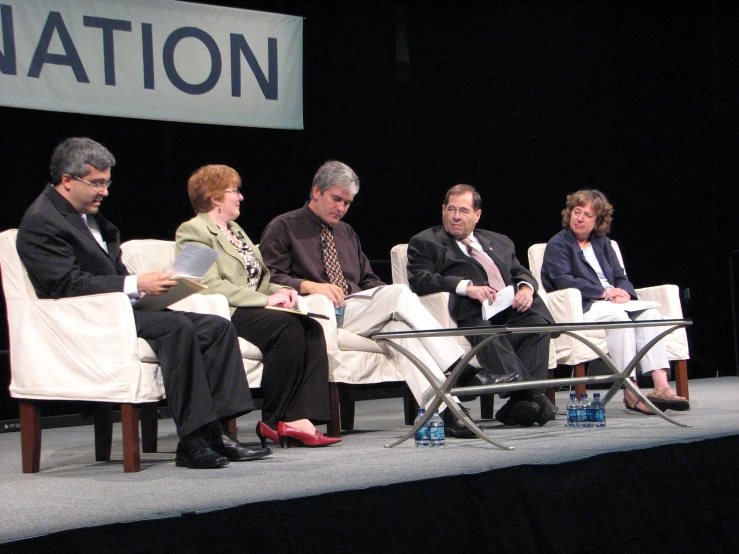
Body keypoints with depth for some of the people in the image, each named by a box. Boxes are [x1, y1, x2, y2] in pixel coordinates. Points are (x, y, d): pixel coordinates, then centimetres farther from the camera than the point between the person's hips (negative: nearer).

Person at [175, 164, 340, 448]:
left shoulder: (235, 230, 28)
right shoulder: (193, 231, -1)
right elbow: (211, 285, -14)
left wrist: (280, 291, 5)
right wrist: (265, 299, -17)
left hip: (252, 309, 9)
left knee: (310, 328, -19)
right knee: (288, 327, -31)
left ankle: (300, 418, -30)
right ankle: (275, 422, -22)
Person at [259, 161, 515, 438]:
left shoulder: (346, 233, 29)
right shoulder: (282, 228, 8)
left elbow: (367, 279, 27)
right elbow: (269, 278, -4)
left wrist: (386, 295, 3)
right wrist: (309, 286, -21)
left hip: (355, 307, 6)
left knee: (397, 324, -31)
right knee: (399, 294, -27)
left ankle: (442, 408, -46)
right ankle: (464, 372, -33)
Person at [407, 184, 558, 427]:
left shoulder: (499, 242, 33)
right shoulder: (425, 242, 16)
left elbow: (521, 272, 26)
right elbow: (419, 279, -1)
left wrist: (526, 287, 0)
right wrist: (466, 287, -14)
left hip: (513, 310, 5)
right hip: (473, 315, -5)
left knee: (538, 323, -28)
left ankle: (519, 406, -34)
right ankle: (533, 397, -42)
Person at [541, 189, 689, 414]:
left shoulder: (602, 243, 25)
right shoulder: (557, 244, 4)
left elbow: (620, 277, 18)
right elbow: (563, 280, -12)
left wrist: (623, 292, -8)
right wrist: (604, 293, -15)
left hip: (612, 302, 6)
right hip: (581, 307, -6)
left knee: (650, 314, -22)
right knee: (618, 317, -35)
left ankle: (661, 386, -33)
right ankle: (630, 393, -39)